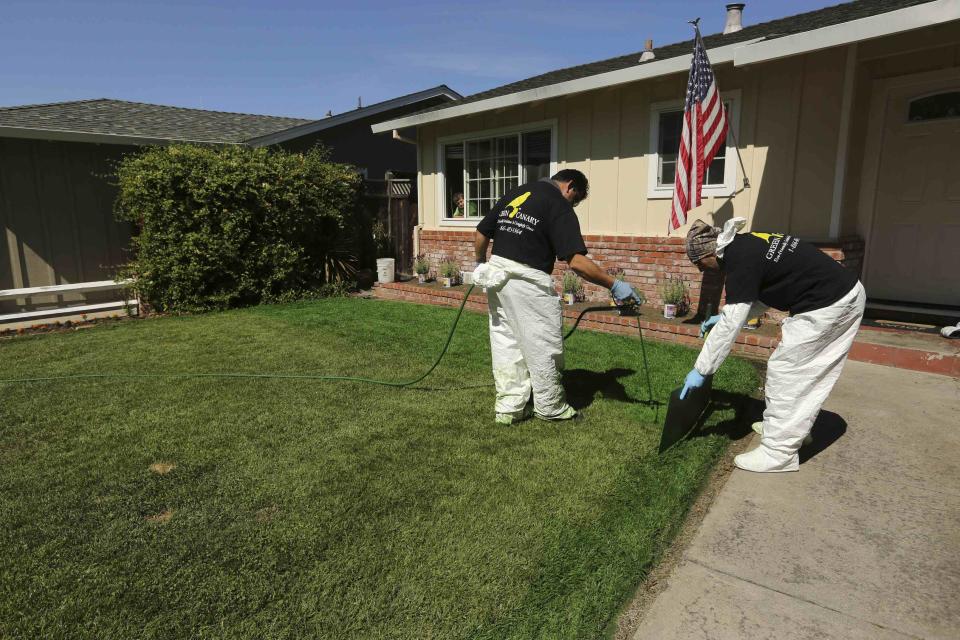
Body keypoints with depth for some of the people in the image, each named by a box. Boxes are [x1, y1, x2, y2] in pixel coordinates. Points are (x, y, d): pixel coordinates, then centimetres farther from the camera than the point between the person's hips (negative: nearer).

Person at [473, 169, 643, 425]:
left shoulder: (514, 193, 14)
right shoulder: (559, 206, -7)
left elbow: (481, 233, 14)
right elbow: (576, 261, -17)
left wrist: (481, 264, 29)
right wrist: (614, 285, -13)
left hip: (497, 271, 7)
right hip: (528, 279, -7)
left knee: (506, 343, 15)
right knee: (543, 346, 8)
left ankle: (508, 408, 22)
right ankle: (550, 407, 24)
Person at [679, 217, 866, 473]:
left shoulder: (741, 262, -18)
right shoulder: (749, 244, 9)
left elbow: (730, 325, -19)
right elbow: (761, 297, 21)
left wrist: (700, 370, -13)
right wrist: (725, 314, 20)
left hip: (826, 307, -10)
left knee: (784, 371, -1)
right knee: (810, 372, 20)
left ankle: (779, 453, 7)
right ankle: (792, 428, 35)